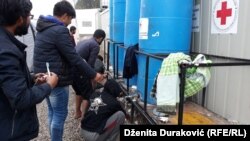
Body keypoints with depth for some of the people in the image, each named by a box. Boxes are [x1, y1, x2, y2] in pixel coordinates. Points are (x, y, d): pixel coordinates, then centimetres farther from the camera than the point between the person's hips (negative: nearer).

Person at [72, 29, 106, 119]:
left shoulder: (83, 41, 22)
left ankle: (77, 113, 38)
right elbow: (90, 65, -10)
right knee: (88, 94, 5)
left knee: (79, 91, 27)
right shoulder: (95, 46, -3)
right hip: (78, 71, -9)